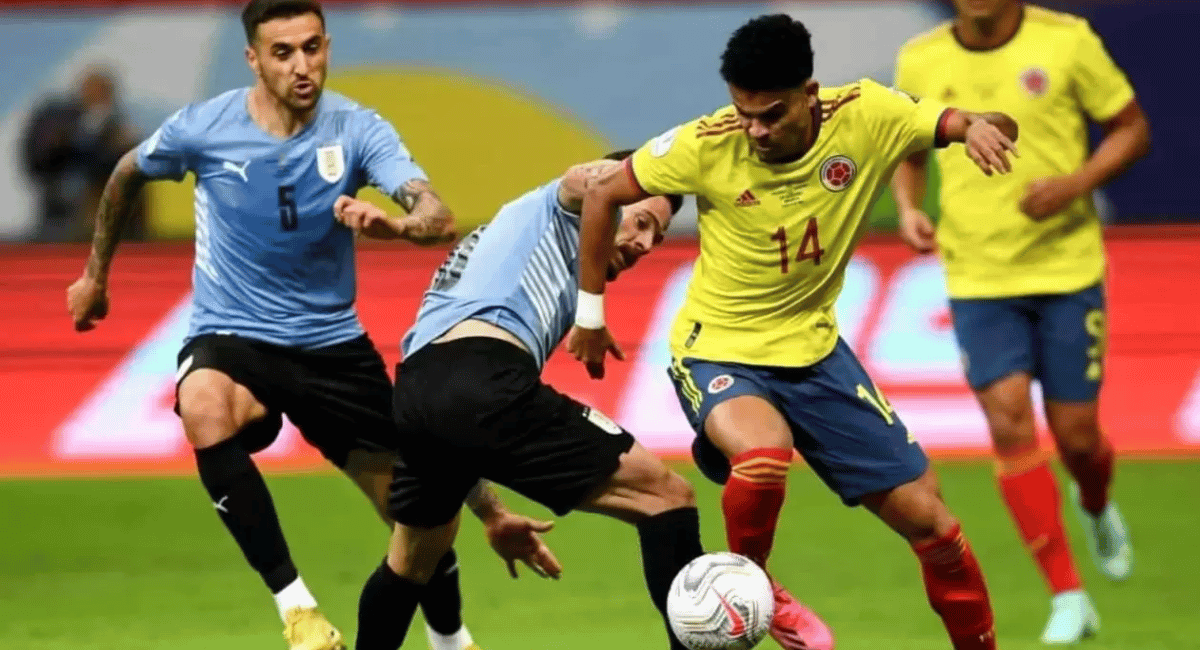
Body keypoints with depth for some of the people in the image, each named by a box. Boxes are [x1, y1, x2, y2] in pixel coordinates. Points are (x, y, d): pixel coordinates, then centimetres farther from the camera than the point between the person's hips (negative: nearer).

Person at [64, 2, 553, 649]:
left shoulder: (358, 130, -11)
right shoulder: (203, 128, -10)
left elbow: (437, 219, -26)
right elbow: (128, 174, 12)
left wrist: (388, 223, -49)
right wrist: (95, 274, 20)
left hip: (332, 341, 2)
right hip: (230, 339, -2)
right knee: (204, 407, -39)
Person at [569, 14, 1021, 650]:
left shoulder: (864, 116, -16)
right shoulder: (709, 144, -21)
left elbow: (996, 129, -13)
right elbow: (602, 193, -7)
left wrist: (980, 127, -37)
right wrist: (590, 313, -1)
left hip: (814, 350, 3)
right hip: (718, 353, -3)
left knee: (926, 518, 0)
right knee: (764, 454, -37)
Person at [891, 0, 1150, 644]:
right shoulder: (920, 61, 0)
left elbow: (1132, 129, 1)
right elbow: (907, 150, 17)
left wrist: (1076, 183, -16)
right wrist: (908, 206, -5)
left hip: (1067, 269, -1)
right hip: (978, 278, 1)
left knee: (1075, 432, 3)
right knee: (1009, 421, -13)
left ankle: (1097, 508, 42)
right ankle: (1067, 597, -7)